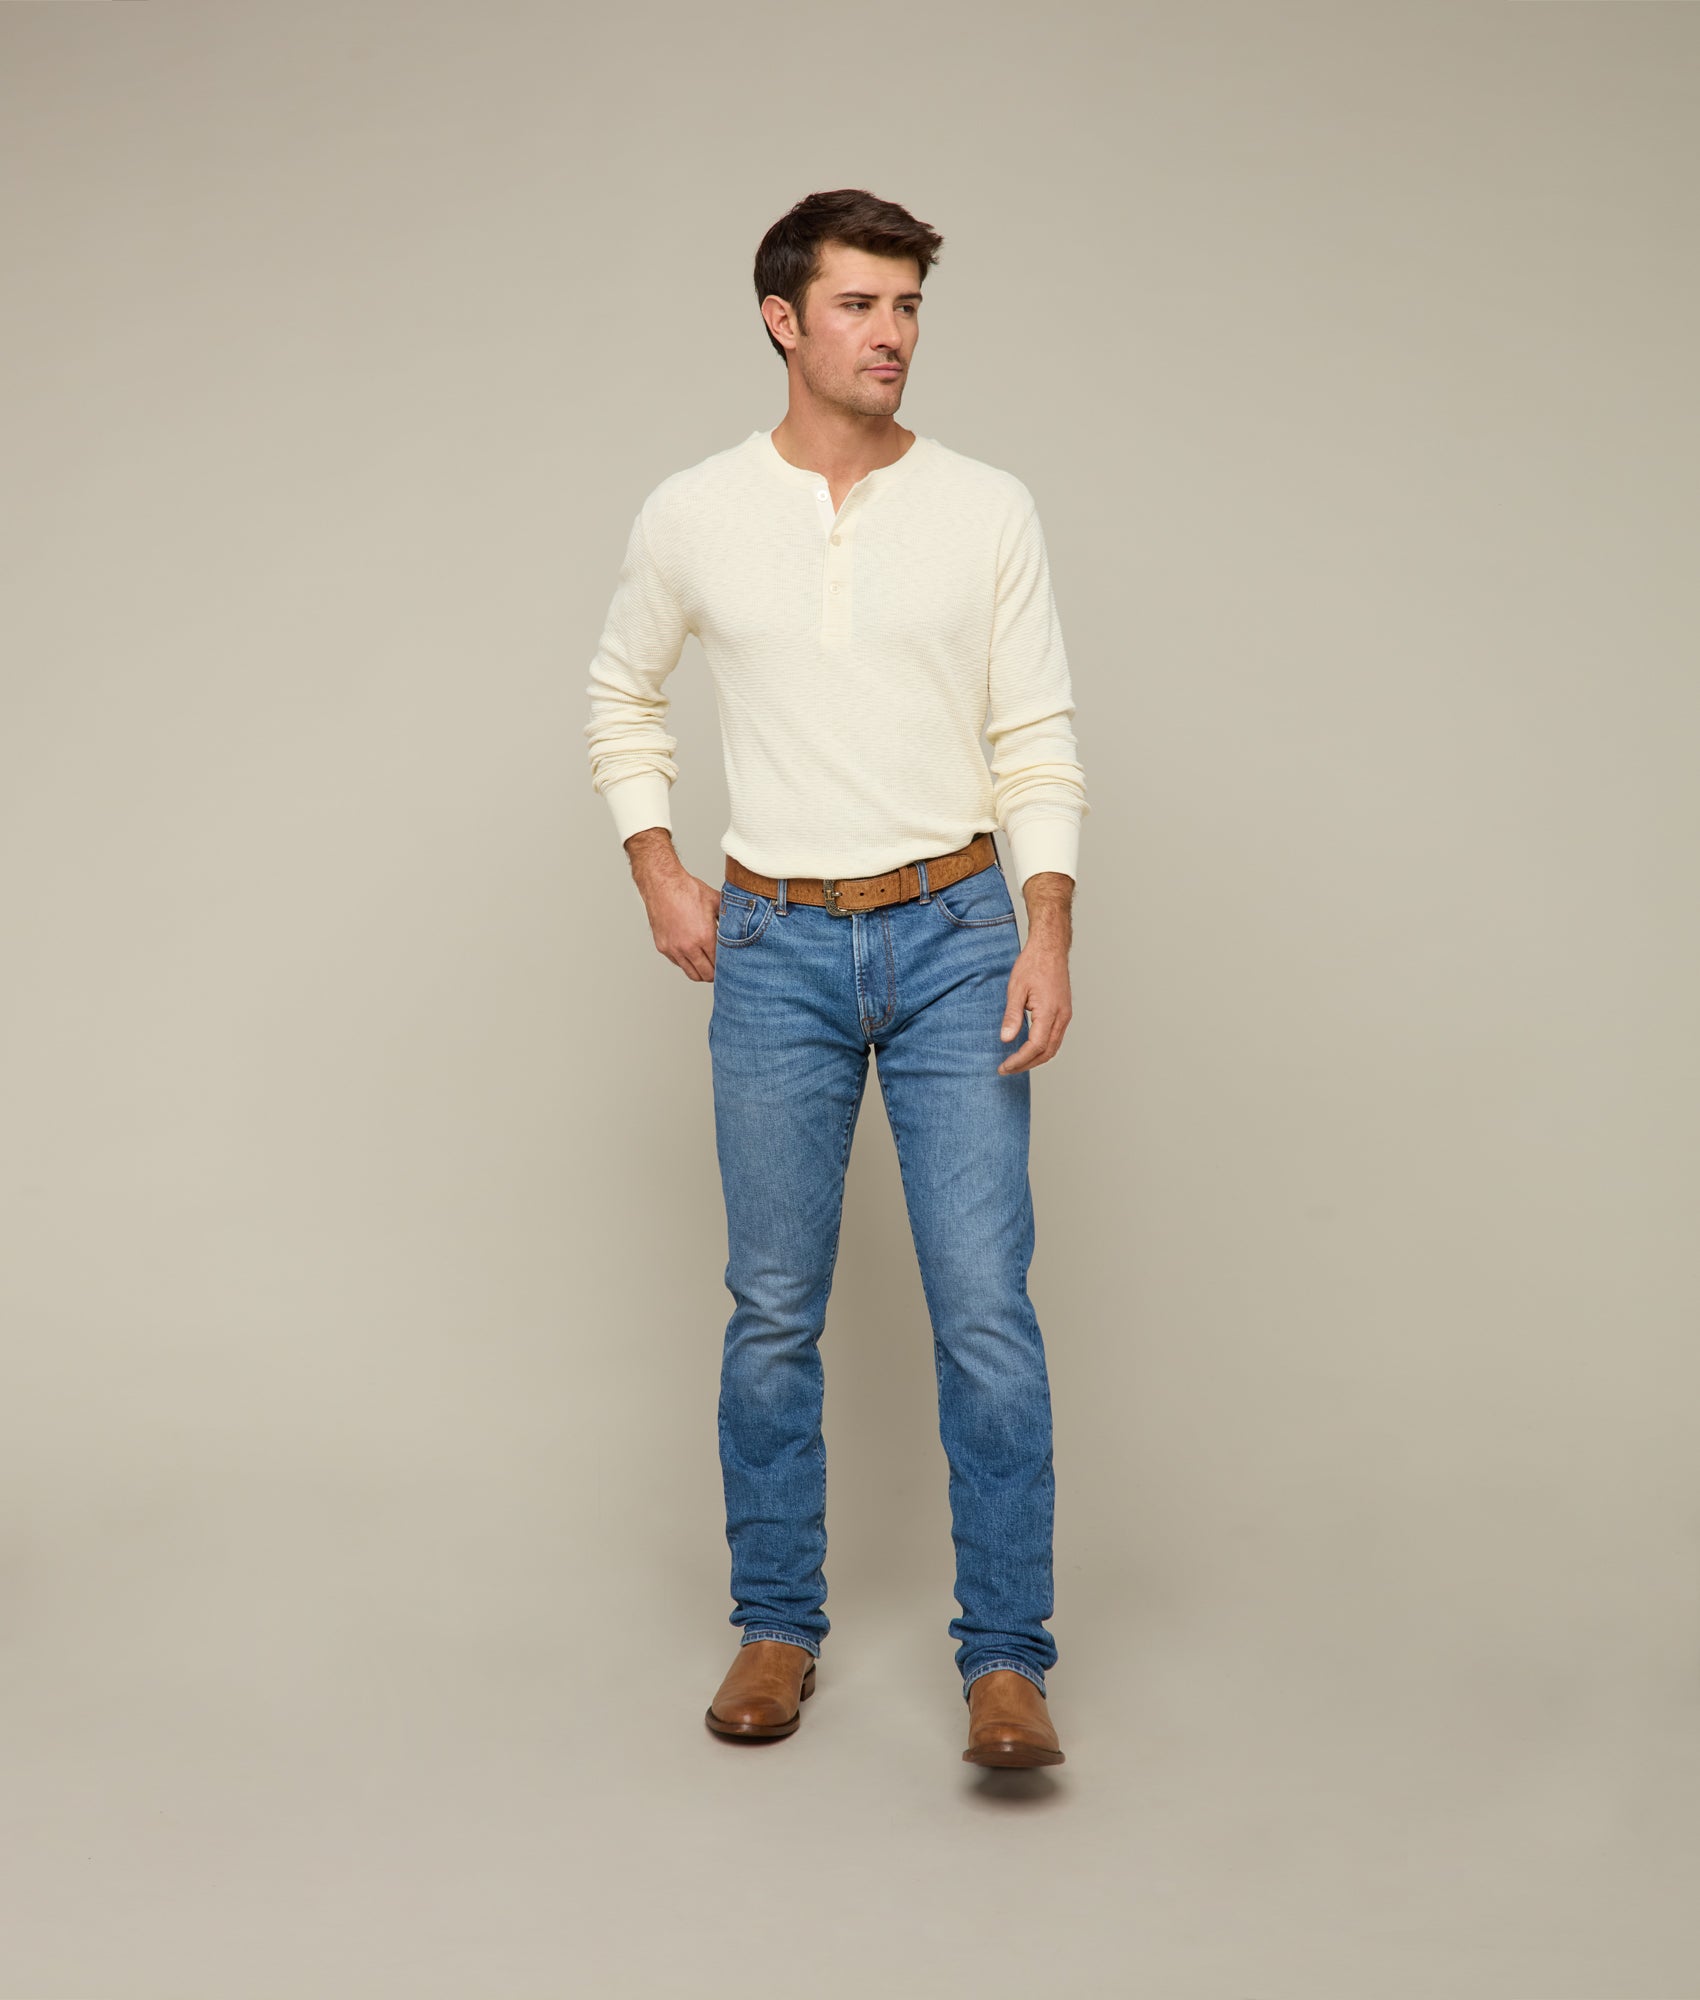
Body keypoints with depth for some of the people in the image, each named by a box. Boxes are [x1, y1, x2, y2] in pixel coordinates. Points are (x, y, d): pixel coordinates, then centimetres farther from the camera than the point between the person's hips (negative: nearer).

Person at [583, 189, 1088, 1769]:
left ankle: (1006, 1657, 4)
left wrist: (1046, 936, -10)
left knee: (985, 1307, -5)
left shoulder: (988, 511, 1)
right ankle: (776, 1628, 22)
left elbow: (1039, 745, 1)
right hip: (775, 945, 1)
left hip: (956, 934, -1)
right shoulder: (693, 516, 2)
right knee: (772, 1312, 7)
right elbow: (622, 700, 18)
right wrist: (657, 873, 7)